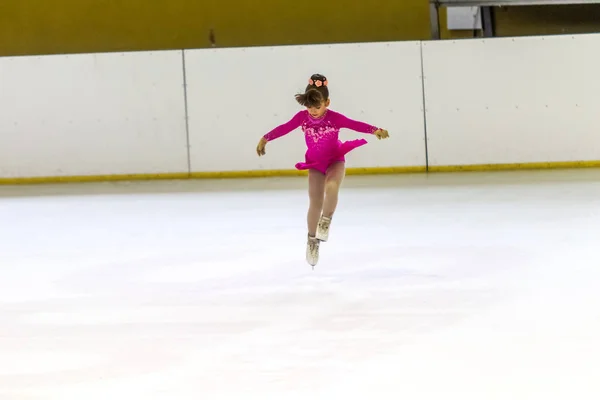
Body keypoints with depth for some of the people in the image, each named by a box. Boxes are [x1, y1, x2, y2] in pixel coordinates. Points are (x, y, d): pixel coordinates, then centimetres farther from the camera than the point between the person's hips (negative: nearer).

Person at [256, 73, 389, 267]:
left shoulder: (334, 118, -20)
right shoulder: (302, 117, -12)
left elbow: (355, 125, -28)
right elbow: (284, 128, -2)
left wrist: (375, 130, -42)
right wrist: (265, 139, -1)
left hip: (335, 160, -2)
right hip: (315, 164, 2)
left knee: (331, 187, -33)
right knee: (315, 203, -1)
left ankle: (326, 220, -11)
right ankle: (312, 240, 14)